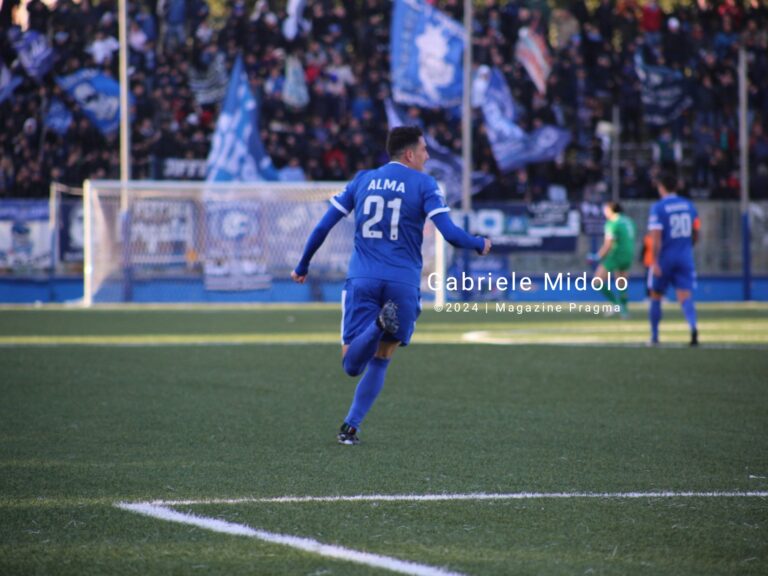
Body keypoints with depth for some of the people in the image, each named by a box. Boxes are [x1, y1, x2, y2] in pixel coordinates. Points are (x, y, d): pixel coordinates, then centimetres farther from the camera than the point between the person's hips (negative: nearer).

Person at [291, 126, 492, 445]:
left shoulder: (362, 180, 12)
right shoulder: (424, 185, 1)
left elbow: (323, 226, 11)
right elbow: (450, 233, -7)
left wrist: (302, 267, 23)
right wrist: (480, 244, 13)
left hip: (362, 280, 1)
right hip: (403, 283, -1)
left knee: (351, 364, -1)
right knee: (380, 359, 15)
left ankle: (380, 323, -31)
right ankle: (350, 427, 7)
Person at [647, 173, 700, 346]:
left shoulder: (658, 208, -10)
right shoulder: (689, 205, 6)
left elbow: (656, 237, -17)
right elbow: (695, 233, 13)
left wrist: (655, 262, -18)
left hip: (665, 258, -3)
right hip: (685, 258, 3)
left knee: (655, 297, 14)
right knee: (685, 297, -4)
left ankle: (654, 336, 20)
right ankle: (693, 327, -31)